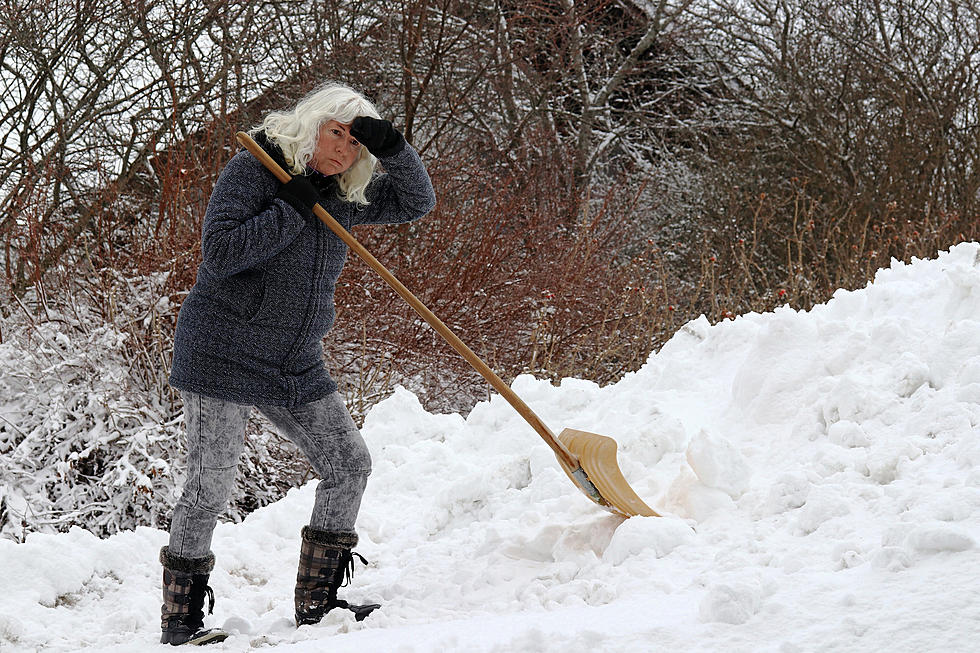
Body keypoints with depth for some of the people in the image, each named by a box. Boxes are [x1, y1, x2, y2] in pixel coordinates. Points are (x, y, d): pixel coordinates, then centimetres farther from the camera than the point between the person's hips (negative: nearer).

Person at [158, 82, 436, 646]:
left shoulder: (340, 196, 8)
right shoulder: (252, 171, -12)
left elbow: (416, 202, 9)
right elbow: (220, 252, -23)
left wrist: (393, 148, -9)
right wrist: (292, 211, -22)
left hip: (296, 366, 7)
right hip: (224, 356, -7)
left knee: (349, 463, 3)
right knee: (211, 487, -7)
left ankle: (317, 599, 12)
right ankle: (181, 618, 6)